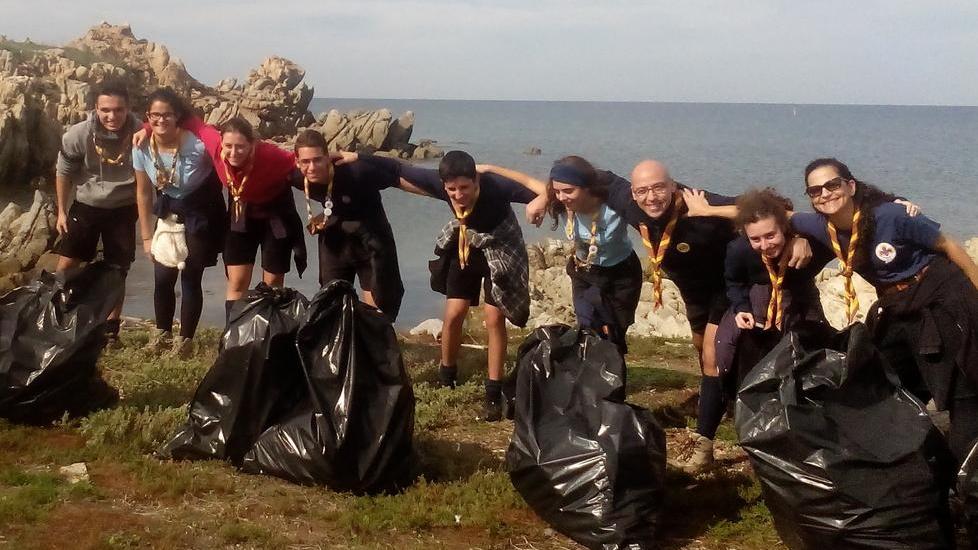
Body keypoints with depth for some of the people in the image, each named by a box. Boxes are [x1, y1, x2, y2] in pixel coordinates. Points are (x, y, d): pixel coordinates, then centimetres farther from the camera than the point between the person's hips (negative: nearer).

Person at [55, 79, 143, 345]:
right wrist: (61, 211, 1)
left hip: (122, 210, 0)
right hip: (85, 206, 0)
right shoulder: (78, 135, -21)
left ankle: (111, 330, 20)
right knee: (66, 265, -2)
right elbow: (64, 172, -4)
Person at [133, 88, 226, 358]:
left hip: (201, 213, -4)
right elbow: (143, 193, -1)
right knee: (162, 277, 6)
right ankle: (163, 332, 27)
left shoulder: (197, 145, -28)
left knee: (190, 277, -1)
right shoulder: (142, 149, -13)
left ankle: (186, 339, 14)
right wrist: (147, 236, 1)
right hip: (168, 211, 4)